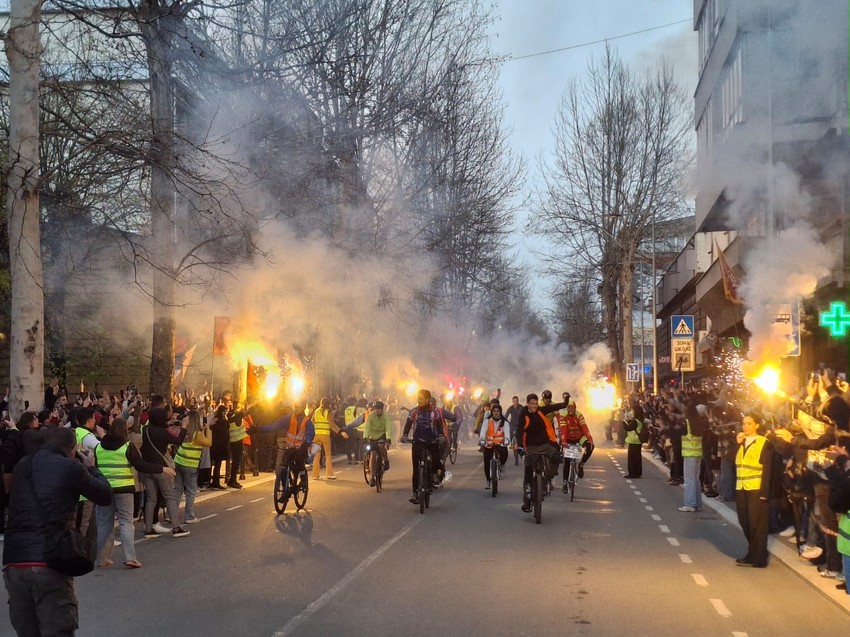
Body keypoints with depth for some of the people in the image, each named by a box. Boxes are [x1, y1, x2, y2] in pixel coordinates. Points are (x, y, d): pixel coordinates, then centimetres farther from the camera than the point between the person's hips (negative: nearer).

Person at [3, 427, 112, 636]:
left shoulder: (22, 466, 13)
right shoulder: (70, 467, -3)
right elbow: (105, 496, 8)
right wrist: (91, 468, 23)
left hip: (13, 562, 5)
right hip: (49, 564, -5)